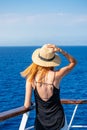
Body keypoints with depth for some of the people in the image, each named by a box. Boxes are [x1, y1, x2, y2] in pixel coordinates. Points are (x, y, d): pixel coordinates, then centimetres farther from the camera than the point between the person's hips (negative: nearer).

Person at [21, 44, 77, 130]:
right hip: (58, 120, 0)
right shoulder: (56, 75, -16)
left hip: (41, 122, 1)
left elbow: (27, 105, -14)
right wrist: (60, 50, -11)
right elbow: (73, 62, 2)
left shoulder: (31, 78, -14)